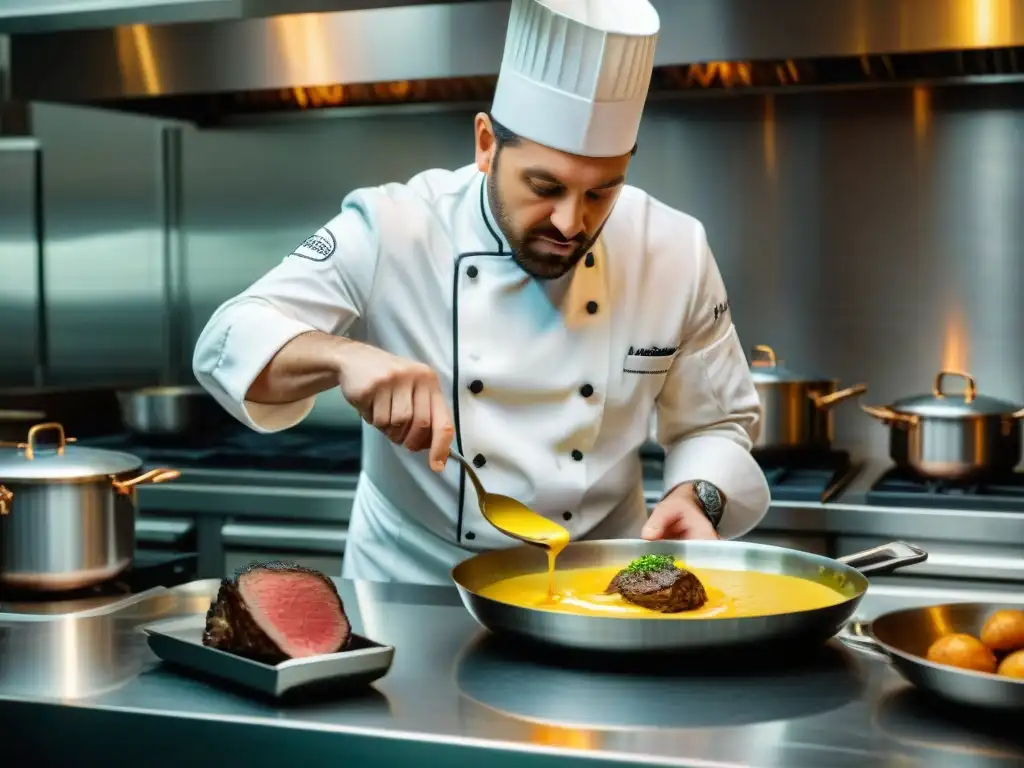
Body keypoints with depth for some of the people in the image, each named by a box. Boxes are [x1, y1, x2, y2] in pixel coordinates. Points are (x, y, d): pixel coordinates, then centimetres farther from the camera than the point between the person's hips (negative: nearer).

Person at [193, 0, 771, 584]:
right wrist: (342, 355, -35)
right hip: (410, 584, -2)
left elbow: (717, 424, 4)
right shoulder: (391, 232, -14)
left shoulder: (676, 253, -7)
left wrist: (695, 498, -16)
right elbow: (230, 344, -16)